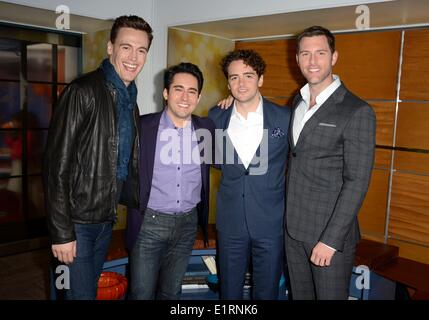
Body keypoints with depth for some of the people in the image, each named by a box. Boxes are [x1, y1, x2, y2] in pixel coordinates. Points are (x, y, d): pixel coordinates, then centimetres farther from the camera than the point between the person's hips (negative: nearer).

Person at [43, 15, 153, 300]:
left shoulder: (130, 100, 10)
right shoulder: (84, 91, -14)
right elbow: (57, 164, -17)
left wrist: (141, 202, 10)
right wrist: (61, 232, -18)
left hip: (106, 220, 7)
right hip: (77, 220, -7)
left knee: (91, 288, 19)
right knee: (81, 293, 0)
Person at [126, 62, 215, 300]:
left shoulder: (206, 128, 1)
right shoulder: (142, 126, -9)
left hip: (187, 224, 3)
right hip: (149, 222, -3)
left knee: (171, 292, 18)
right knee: (141, 293, 6)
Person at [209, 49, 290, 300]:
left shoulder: (285, 117, -7)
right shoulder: (216, 117, -1)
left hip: (271, 223, -2)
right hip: (230, 222, 2)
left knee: (267, 292, 14)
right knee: (229, 291, 17)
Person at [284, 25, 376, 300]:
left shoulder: (358, 112, -13)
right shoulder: (298, 101, 8)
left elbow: (357, 182, -16)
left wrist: (331, 239, -18)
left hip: (330, 233, -6)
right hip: (293, 227, 6)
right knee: (300, 295, 19)